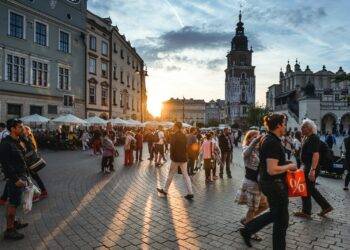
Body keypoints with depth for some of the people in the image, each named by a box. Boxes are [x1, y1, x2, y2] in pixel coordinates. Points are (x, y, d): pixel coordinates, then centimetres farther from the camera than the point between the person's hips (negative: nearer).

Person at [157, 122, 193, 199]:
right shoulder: (184, 136, 7)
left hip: (176, 158, -6)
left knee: (170, 174, 8)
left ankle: (165, 190, 22)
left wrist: (172, 156, -4)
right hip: (184, 158, 6)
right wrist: (184, 155, 16)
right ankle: (190, 193, 3)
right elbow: (186, 146, 12)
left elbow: (172, 147, -16)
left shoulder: (174, 136, -14)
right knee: (185, 175, 7)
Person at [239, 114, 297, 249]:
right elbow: (272, 170, -28)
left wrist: (286, 165, 15)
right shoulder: (274, 142, -23)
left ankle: (247, 230, 28)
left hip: (266, 182, 10)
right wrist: (289, 166, -14)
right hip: (274, 184, -10)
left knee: (275, 213, 24)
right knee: (281, 218, 9)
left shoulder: (267, 139, 7)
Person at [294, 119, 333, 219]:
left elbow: (316, 155, -27)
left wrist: (312, 170, -31)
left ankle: (306, 212, 14)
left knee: (306, 189, 1)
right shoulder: (307, 138, 13)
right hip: (307, 167, 10)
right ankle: (326, 206, 27)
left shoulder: (313, 138, -18)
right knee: (310, 189, 17)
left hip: (311, 168, -10)